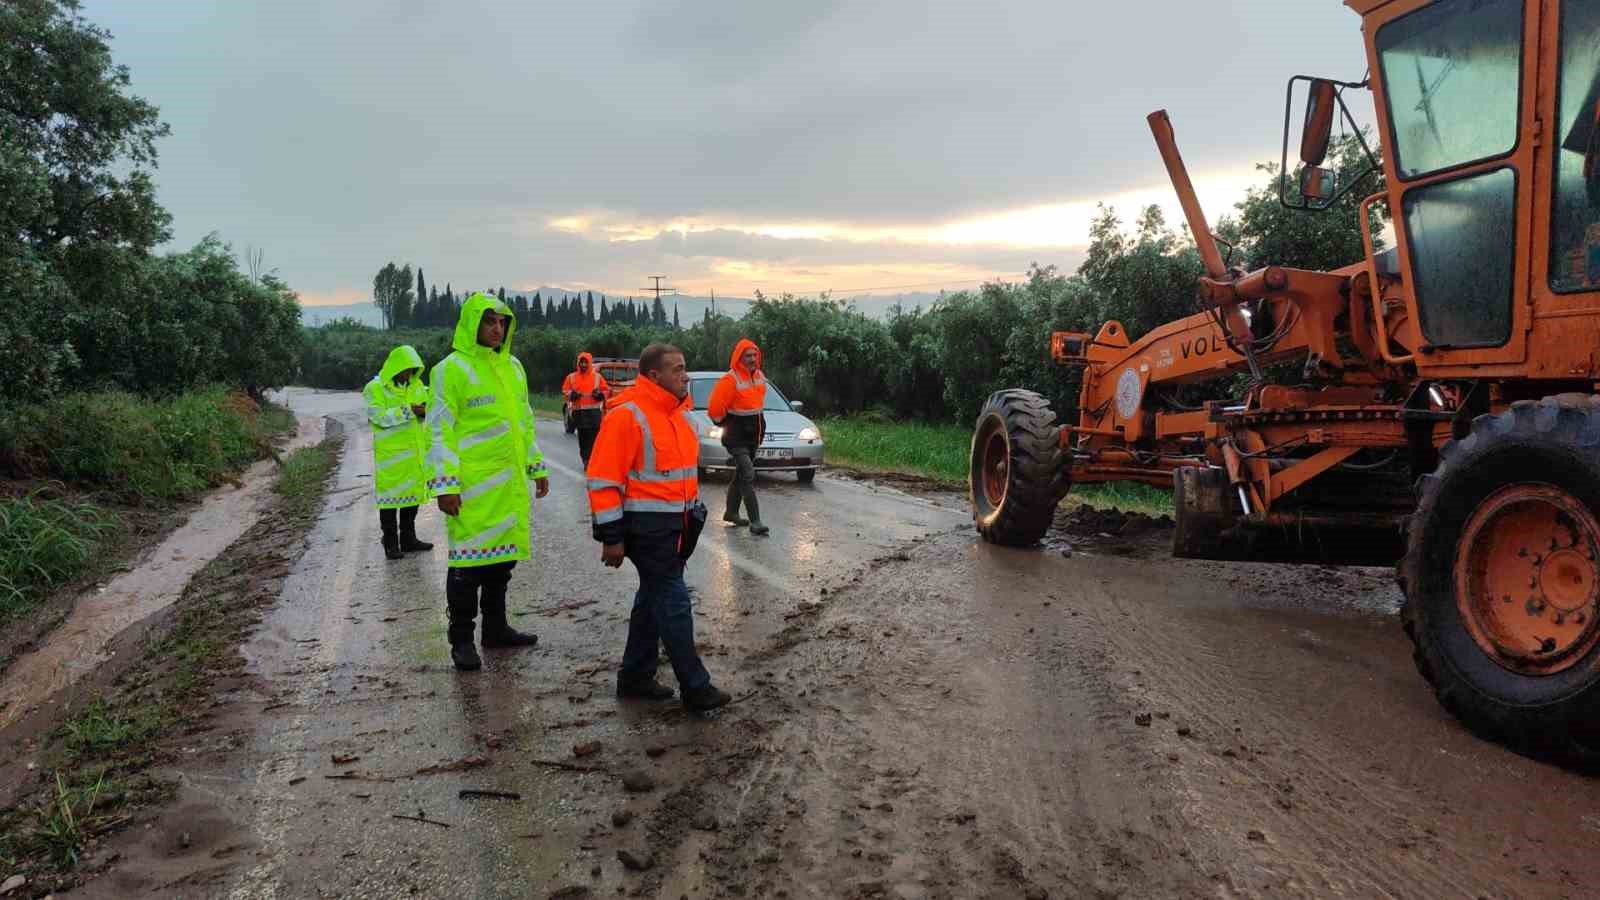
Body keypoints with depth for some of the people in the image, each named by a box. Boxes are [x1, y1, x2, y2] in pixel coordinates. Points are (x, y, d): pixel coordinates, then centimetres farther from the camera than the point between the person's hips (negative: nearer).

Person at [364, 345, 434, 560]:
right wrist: (408, 410, -24)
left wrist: (425, 410, -7)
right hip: (390, 452, -6)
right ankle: (391, 544, 5)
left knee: (413, 492, 11)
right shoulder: (375, 388, -7)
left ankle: (408, 539, 22)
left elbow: (426, 410, 17)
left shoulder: (417, 385, 11)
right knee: (390, 494, -1)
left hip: (415, 451, 6)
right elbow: (379, 417, -18)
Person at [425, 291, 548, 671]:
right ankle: (461, 640, 11)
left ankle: (496, 626, 28)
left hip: (510, 482, 7)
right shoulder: (451, 369, -9)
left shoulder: (513, 367, 13)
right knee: (469, 561, -1)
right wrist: (445, 484, -17)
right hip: (472, 485, -7)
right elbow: (440, 431, -12)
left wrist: (537, 467, 20)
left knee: (502, 554, 14)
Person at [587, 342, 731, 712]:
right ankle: (696, 688, 5)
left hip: (677, 522, 9)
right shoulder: (628, 415, -18)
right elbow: (604, 479, -18)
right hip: (647, 526, -9)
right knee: (673, 601, -4)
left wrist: (694, 510, 24)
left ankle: (635, 677, 29)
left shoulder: (679, 411, 10)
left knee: (654, 597, 16)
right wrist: (612, 537, -18)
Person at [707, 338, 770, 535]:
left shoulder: (760, 376, 5)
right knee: (748, 475, -15)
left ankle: (731, 512, 33)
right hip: (736, 436, -8)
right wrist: (725, 422, 0)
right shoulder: (730, 380, -19)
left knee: (741, 475, 18)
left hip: (754, 434, 8)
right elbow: (715, 408, -16)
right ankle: (755, 521, -17)